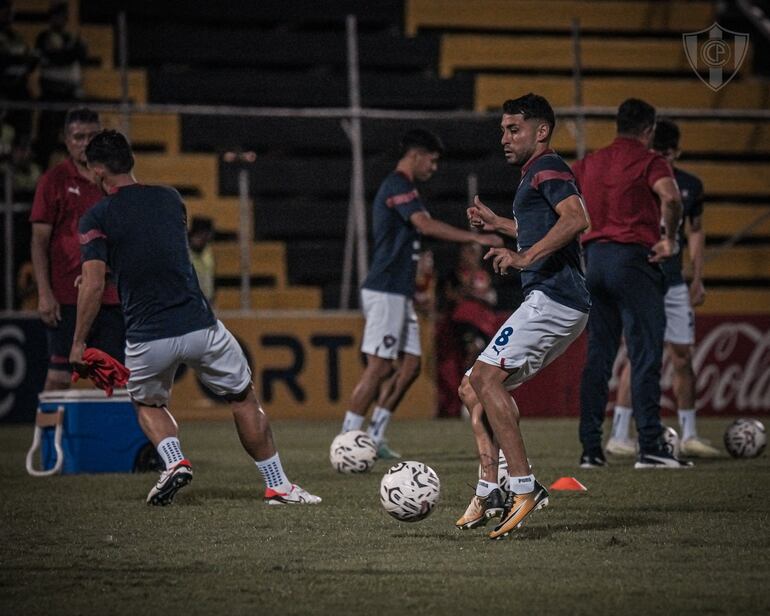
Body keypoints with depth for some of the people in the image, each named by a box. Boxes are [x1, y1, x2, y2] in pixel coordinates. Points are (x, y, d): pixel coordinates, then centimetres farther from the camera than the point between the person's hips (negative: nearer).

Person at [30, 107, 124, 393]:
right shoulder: (54, 180, 1)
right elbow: (39, 241, -2)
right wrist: (44, 293, -11)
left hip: (112, 296, 4)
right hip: (67, 299, -4)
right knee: (59, 375, -7)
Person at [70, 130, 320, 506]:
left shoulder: (96, 219, -3)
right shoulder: (168, 198, 9)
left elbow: (94, 284, -11)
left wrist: (78, 344, -4)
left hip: (147, 339, -2)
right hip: (200, 326, 2)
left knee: (147, 404, 27)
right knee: (243, 398, 18)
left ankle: (174, 461, 1)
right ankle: (278, 485, 16)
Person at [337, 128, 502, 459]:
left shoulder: (397, 187, 20)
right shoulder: (398, 186, -12)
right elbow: (425, 224, -26)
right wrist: (475, 237, -30)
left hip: (398, 294, 10)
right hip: (385, 292, -10)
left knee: (409, 364, 8)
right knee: (379, 366, -10)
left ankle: (374, 437, 10)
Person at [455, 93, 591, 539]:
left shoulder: (548, 167, -5)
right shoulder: (536, 174, 26)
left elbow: (576, 219, -23)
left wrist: (524, 257, -28)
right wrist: (500, 225, 38)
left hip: (553, 297, -11)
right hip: (552, 301, 11)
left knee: (486, 377, -18)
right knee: (476, 389, 9)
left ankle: (525, 487, -22)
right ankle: (490, 493, 1)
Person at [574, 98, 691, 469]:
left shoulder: (590, 163, 15)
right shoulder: (649, 161, -4)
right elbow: (670, 198, -23)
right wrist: (670, 239, -10)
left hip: (594, 258, 6)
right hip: (633, 258, -6)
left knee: (597, 356, 8)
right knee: (645, 355, -5)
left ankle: (591, 449, 6)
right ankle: (650, 447, -10)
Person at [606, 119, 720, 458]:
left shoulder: (690, 186, 8)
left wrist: (698, 278, 14)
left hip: (675, 283, 5)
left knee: (683, 357, 6)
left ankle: (689, 436, 15)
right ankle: (618, 437, -8)